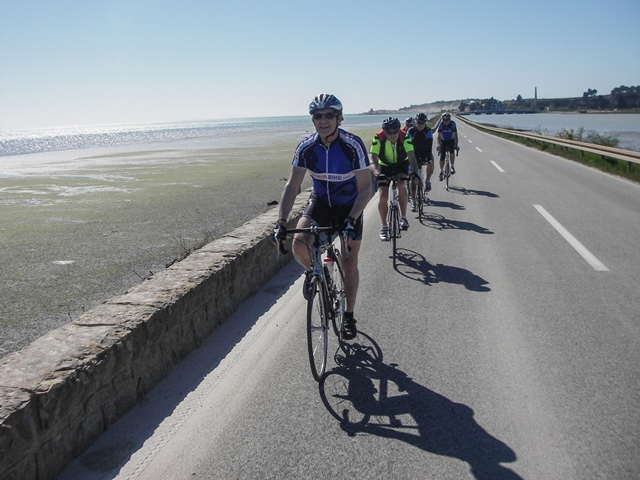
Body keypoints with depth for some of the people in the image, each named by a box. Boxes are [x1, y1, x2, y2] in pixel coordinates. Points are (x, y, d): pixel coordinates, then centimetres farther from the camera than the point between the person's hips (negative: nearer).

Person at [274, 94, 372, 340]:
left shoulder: (353, 145, -25)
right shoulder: (306, 147, -17)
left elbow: (365, 187, -22)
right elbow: (292, 185, -15)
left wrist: (351, 219, -34)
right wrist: (282, 220, -27)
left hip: (349, 206, -2)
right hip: (320, 202, 2)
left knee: (350, 263, 3)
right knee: (299, 242, -25)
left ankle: (349, 316, 22)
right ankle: (312, 272, 10)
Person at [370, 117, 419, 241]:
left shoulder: (405, 137, -29)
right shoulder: (378, 138, -29)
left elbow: (411, 156, -37)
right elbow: (373, 159, -34)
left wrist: (415, 173, -54)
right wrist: (377, 173, -53)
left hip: (401, 164, 0)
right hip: (384, 166, 0)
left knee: (401, 185, -29)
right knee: (383, 196, -10)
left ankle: (403, 217, -12)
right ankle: (384, 227, 5)